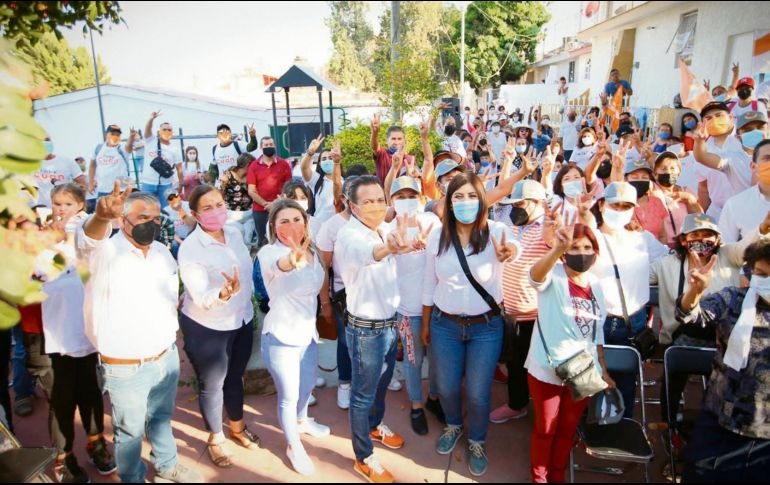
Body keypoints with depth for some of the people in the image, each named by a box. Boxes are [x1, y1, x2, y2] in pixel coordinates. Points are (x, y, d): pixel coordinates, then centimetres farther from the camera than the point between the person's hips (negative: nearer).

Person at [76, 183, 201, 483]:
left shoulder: (163, 253, 1)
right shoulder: (105, 252, -17)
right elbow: (88, 239, -42)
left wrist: (171, 336, 10)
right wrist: (102, 216, -63)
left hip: (167, 358, 5)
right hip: (125, 368, -5)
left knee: (161, 418, 26)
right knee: (130, 431, 15)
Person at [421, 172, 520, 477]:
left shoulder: (496, 231, -13)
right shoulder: (438, 235, -5)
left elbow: (514, 247, -36)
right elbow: (429, 283, 4)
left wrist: (510, 251, -61)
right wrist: (425, 324, 10)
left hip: (487, 326, -2)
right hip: (445, 324, 2)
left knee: (478, 392, 9)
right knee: (446, 387, 16)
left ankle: (477, 442, 40)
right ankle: (453, 426, 50)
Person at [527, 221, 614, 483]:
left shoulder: (595, 284, 4)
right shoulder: (552, 276, -13)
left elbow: (597, 331, 13)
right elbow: (536, 274, -39)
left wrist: (603, 369, 12)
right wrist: (558, 247, -58)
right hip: (547, 371, -5)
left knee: (568, 429, 20)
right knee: (545, 428, 13)